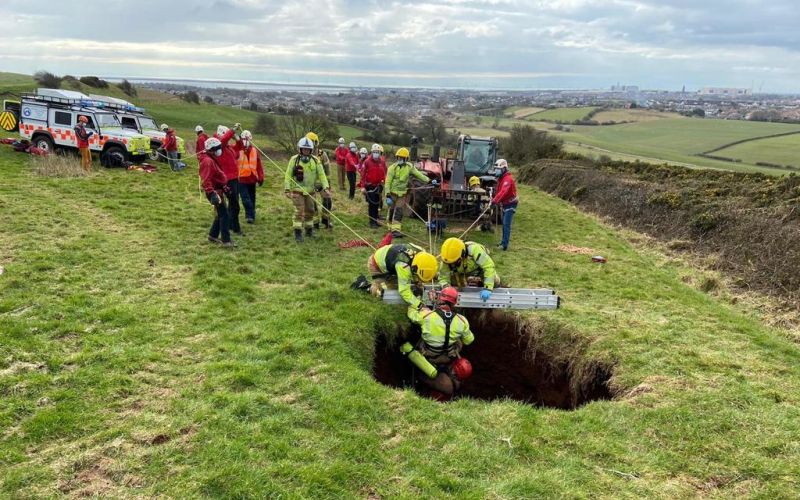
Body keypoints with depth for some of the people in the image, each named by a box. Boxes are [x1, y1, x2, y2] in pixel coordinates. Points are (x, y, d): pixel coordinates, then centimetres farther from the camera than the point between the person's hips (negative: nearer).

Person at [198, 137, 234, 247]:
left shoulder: (212, 159, 14)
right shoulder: (207, 161, -20)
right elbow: (205, 180, -27)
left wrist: (223, 186, 27)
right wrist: (211, 193, -34)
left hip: (218, 190, 11)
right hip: (215, 191, -11)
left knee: (220, 214, 17)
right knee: (224, 215, -8)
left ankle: (213, 235, 28)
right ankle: (226, 240, -6)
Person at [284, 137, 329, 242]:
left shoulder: (315, 160, 0)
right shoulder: (294, 159, -8)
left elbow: (321, 174, 2)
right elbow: (288, 175, -6)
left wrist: (326, 187, -7)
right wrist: (287, 189, -12)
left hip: (310, 191, 4)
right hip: (297, 190, -4)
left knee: (310, 211, 15)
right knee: (299, 211, -9)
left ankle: (309, 230, 31)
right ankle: (298, 233, -4)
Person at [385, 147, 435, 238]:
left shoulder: (409, 167, -1)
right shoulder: (393, 168, -10)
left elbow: (418, 174, 4)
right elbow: (388, 182, -10)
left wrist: (429, 181, -5)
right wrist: (388, 195, -16)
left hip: (402, 194, 2)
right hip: (393, 193, -2)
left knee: (399, 212, -7)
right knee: (392, 211, 8)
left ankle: (396, 229, -10)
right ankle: (391, 227, 25)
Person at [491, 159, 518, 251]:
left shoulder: (508, 179, -23)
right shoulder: (501, 179, 9)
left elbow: (503, 192, -37)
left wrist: (495, 200, -44)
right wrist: (495, 200, 7)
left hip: (510, 204, -10)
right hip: (504, 204, 10)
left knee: (506, 224, -14)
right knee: (504, 224, 17)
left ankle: (505, 244, -16)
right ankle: (504, 241, 28)